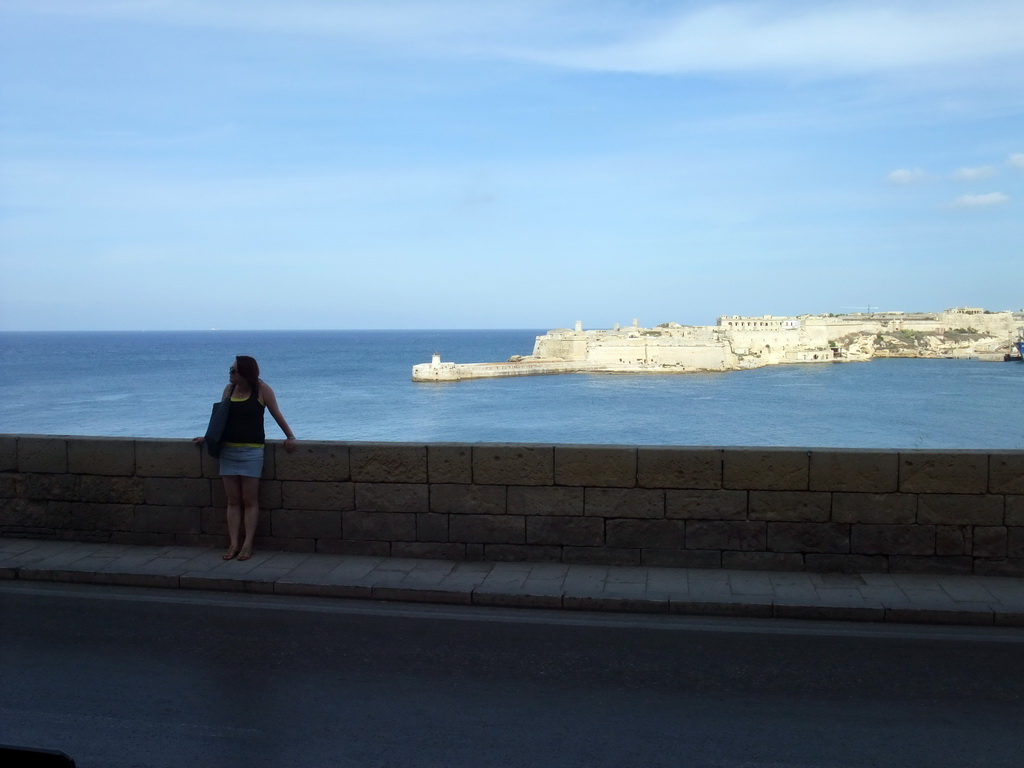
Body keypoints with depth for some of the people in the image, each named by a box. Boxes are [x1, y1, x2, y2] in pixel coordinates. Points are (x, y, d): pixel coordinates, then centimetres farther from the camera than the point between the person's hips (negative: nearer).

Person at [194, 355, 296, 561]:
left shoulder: (261, 389, -5)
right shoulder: (229, 389, 7)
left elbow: (276, 414, 0)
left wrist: (290, 437, -2)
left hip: (251, 450, -4)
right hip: (228, 449, 4)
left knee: (250, 500, 0)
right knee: (233, 501, 5)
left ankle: (247, 545, 3)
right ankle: (234, 544, 9)